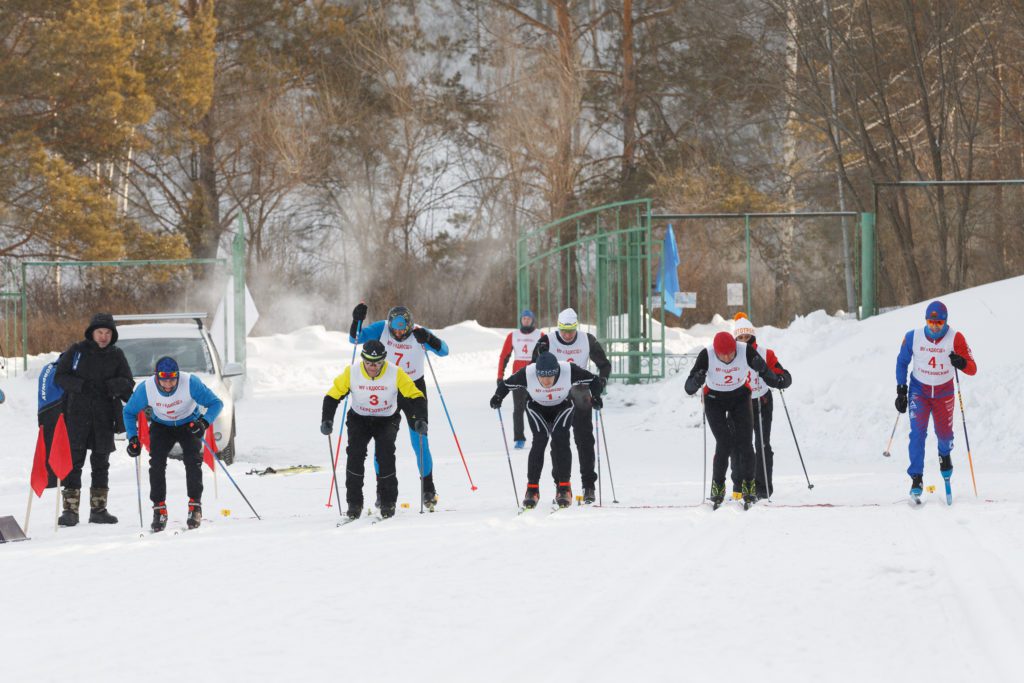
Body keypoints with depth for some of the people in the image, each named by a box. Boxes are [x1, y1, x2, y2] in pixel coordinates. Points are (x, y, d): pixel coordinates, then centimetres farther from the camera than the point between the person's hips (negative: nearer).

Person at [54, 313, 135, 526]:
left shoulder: (116, 355, 7)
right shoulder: (77, 351, 1)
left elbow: (128, 384, 8)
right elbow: (60, 377, 0)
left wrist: (117, 384, -15)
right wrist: (81, 385, -15)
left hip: (104, 416, 2)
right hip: (78, 414, -2)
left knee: (101, 463, 7)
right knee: (74, 461, -7)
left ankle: (98, 508, 13)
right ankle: (70, 509, -8)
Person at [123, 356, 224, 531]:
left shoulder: (191, 383, -32)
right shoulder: (145, 389, -26)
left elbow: (215, 403, -23)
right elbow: (129, 412, -7)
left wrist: (205, 422, -41)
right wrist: (133, 438, -18)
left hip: (190, 424, -1)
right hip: (161, 426, 1)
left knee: (192, 461, -19)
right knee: (156, 463, -16)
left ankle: (195, 506, -9)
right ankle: (159, 508, -7)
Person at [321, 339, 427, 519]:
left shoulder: (395, 373, -21)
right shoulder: (351, 373, -18)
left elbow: (416, 396, -17)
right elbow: (333, 395, -9)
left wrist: (420, 420, -31)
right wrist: (327, 420, -21)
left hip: (387, 420, -1)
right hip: (359, 419, 1)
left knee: (385, 452, -24)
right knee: (355, 452, -22)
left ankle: (388, 501, -10)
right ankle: (354, 502, -12)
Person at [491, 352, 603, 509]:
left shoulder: (569, 370, -33)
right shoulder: (527, 374, -32)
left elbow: (594, 381, -18)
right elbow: (506, 384, -15)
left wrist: (596, 397, -32)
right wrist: (498, 397, -30)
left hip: (563, 407, 0)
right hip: (537, 407, 0)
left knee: (560, 439, -20)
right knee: (540, 439, -20)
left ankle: (564, 488, -13)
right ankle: (532, 489, -13)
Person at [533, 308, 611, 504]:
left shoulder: (587, 341, -4)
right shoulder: (548, 341, -7)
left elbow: (604, 364, 6)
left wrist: (602, 379, -13)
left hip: (580, 398, 0)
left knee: (584, 441, -3)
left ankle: (589, 486, 2)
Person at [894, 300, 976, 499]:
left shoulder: (955, 338, -19)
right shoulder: (912, 337, -15)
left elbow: (973, 369, -20)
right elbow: (902, 362, 2)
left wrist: (961, 363, -43)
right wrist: (901, 391, -1)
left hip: (944, 392, 0)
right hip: (919, 391, 0)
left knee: (944, 434, 8)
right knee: (918, 432, -16)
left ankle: (945, 454, 45)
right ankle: (916, 478, -12)